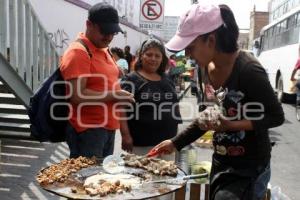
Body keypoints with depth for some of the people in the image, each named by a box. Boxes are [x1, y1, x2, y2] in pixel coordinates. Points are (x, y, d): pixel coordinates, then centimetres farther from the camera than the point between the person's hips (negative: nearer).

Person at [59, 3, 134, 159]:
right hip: (87, 130, -9)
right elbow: (77, 95, -23)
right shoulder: (78, 52, -15)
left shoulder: (103, 50, 14)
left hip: (107, 127, 9)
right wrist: (114, 95, -18)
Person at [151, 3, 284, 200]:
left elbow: (276, 116, -15)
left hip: (248, 169, -7)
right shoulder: (208, 68, -1)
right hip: (220, 163, 7)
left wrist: (231, 125, -27)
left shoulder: (248, 70, -23)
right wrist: (176, 142, 7)